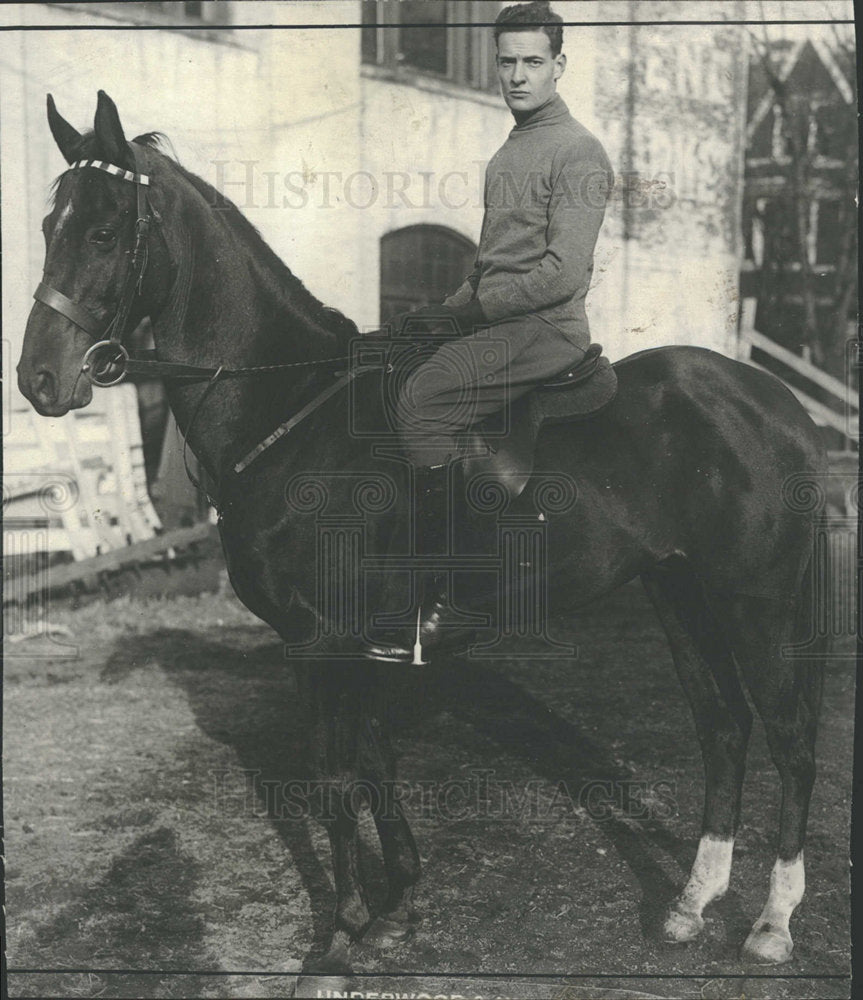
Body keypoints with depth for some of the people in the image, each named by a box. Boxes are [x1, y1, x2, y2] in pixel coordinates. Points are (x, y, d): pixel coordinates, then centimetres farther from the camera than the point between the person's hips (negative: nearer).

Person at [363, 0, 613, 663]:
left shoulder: (578, 153, -7)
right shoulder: (509, 153, 22)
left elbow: (564, 273, -17)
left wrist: (469, 307, -13)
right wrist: (438, 315, 11)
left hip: (547, 328, -10)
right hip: (498, 324, 10)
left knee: (422, 399, -26)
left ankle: (445, 605, -25)